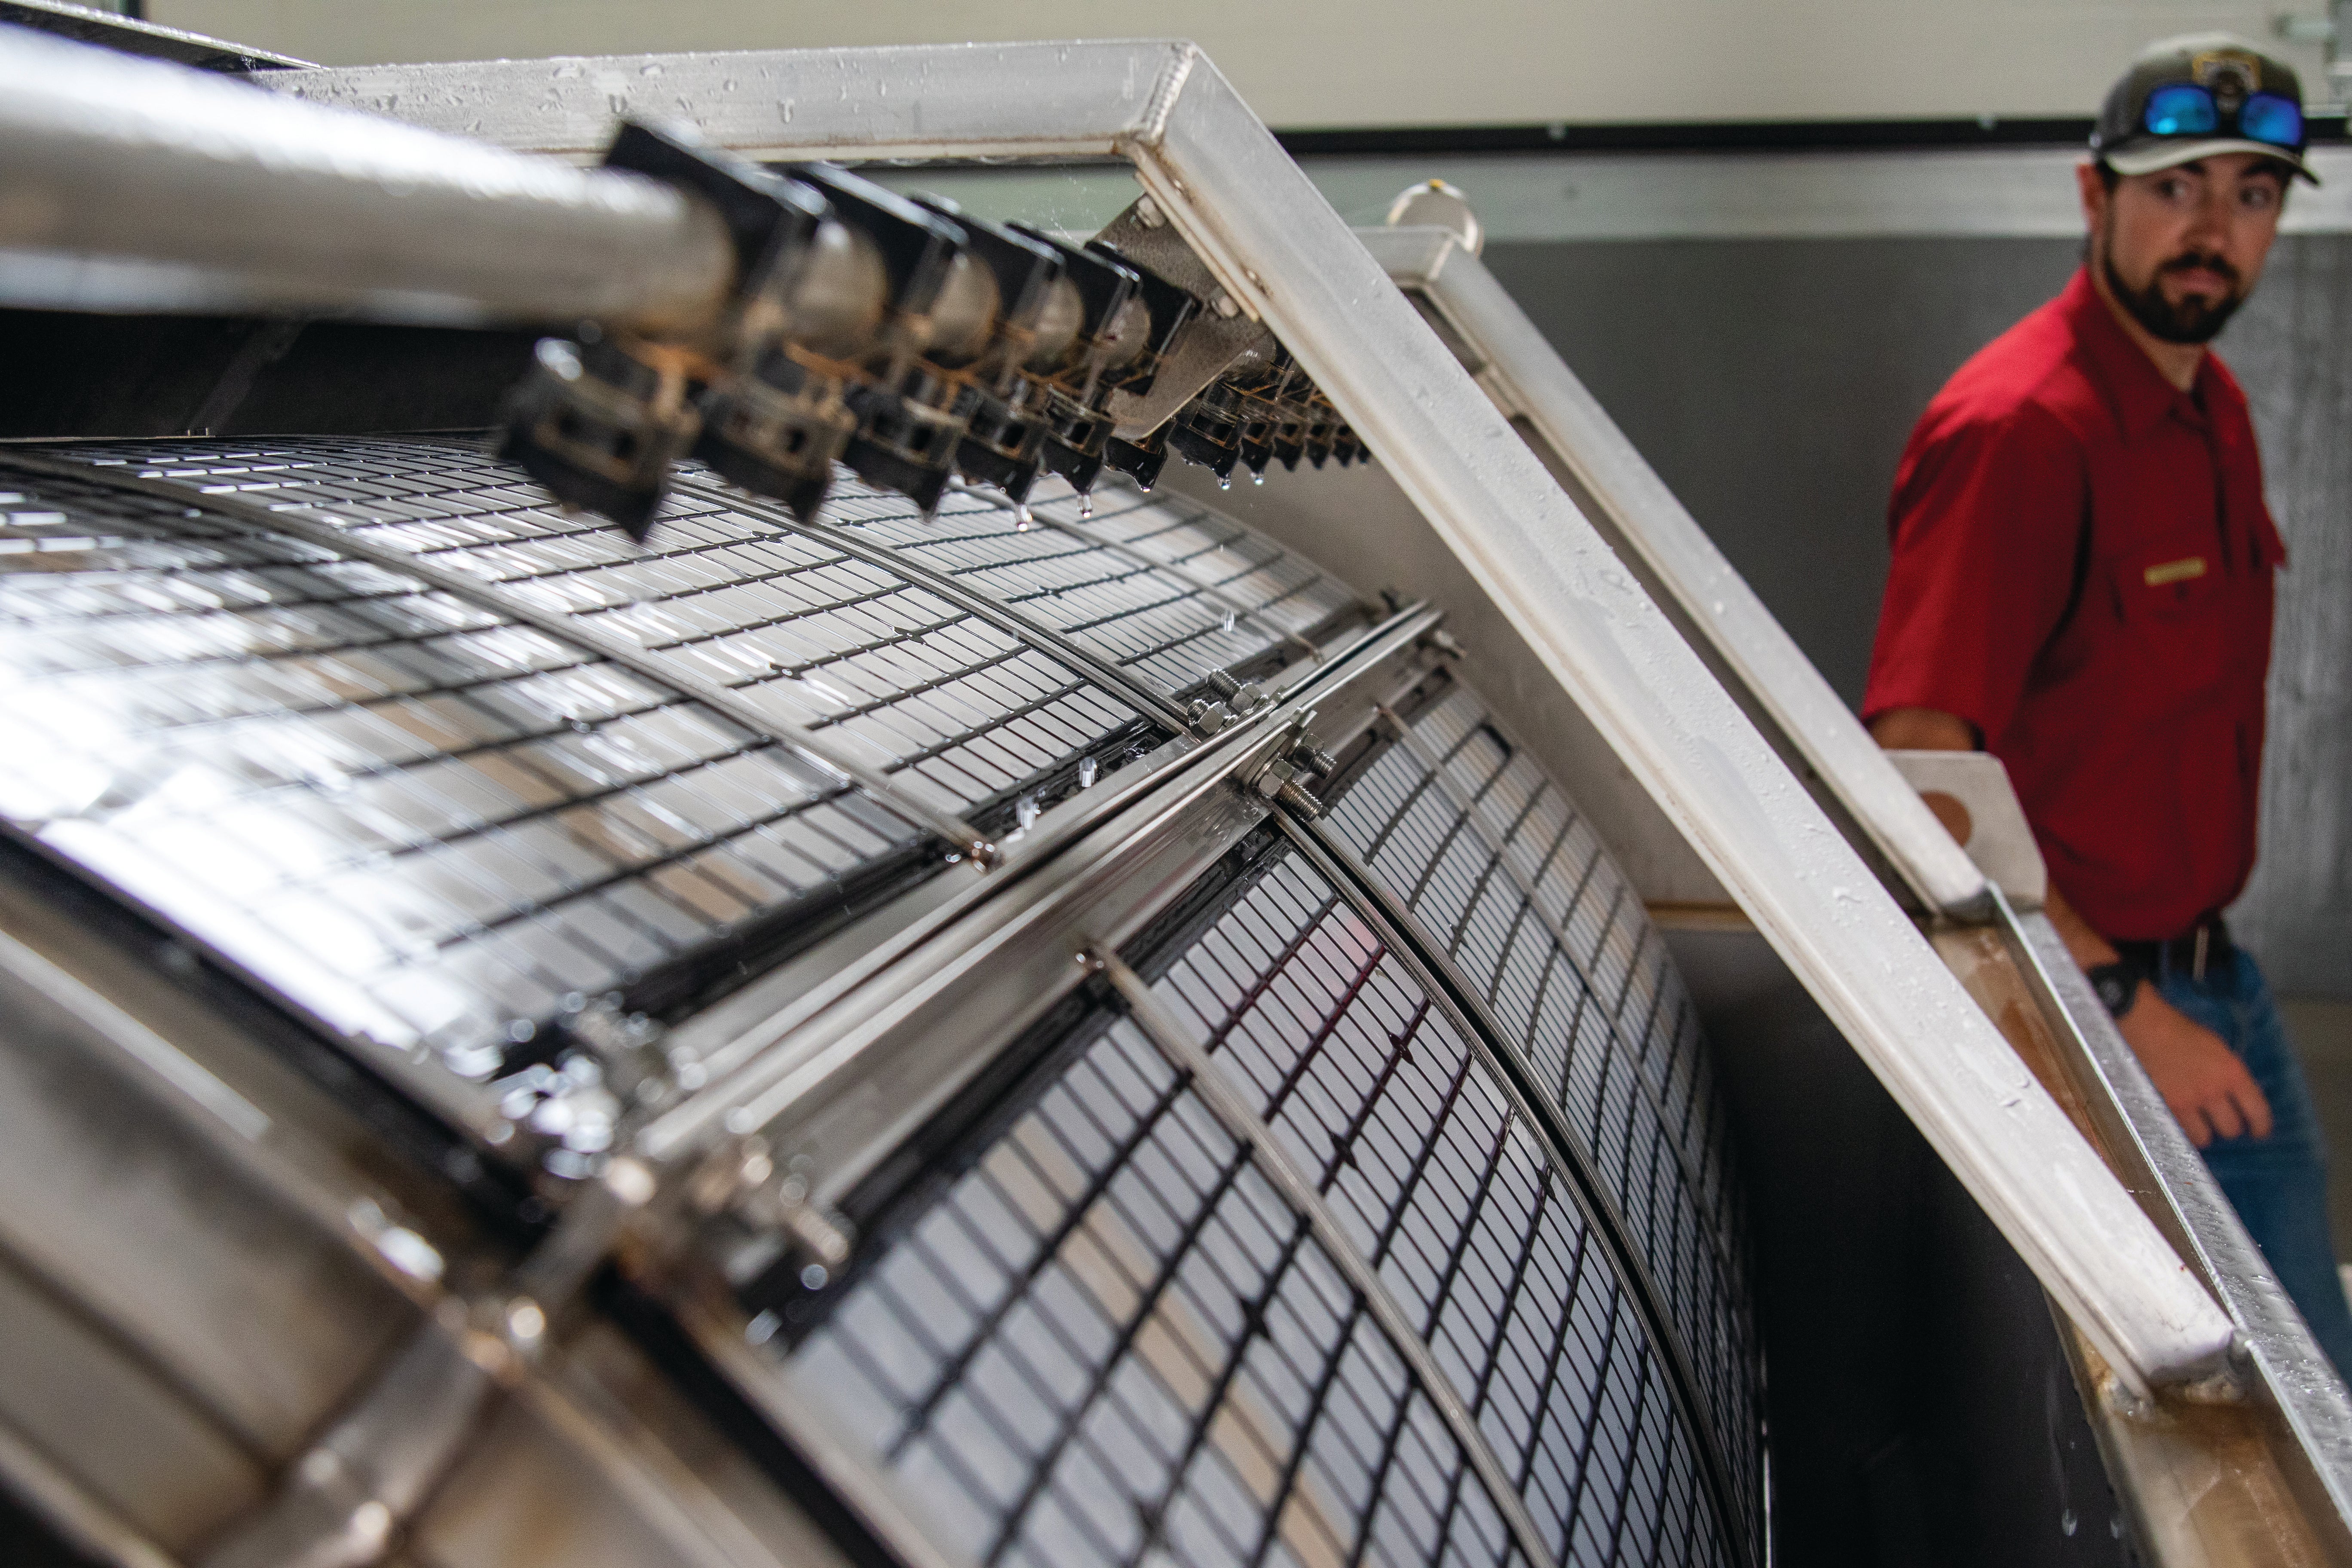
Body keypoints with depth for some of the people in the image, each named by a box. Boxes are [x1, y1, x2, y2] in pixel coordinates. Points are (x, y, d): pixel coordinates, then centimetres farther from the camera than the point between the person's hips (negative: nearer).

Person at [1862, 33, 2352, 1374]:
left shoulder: (2215, 405, 8)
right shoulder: (2018, 429, -22)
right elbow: (1923, 769, -27)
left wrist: (2201, 974, 12)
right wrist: (2123, 1005, -25)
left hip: (2216, 977, 9)